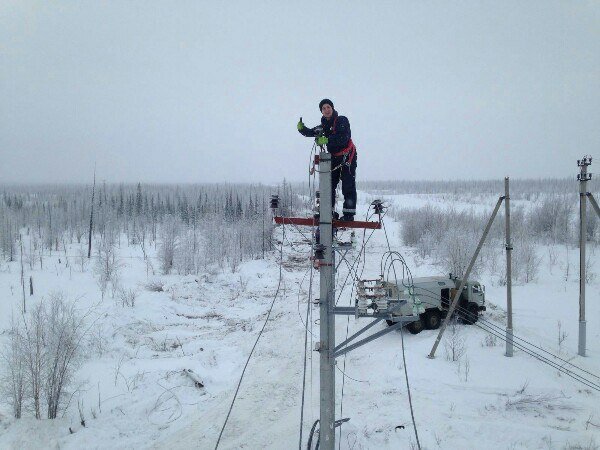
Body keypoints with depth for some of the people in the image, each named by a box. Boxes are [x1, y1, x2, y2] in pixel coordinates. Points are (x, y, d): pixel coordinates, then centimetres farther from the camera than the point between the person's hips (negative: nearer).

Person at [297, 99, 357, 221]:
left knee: (348, 186, -8)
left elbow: (343, 138, -25)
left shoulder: (342, 120, -11)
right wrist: (302, 128, -9)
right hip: (333, 157, 7)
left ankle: (349, 213, -7)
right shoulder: (324, 125, 10)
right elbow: (311, 132, 12)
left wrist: (326, 140, -32)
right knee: (328, 185, 6)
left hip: (347, 156, -7)